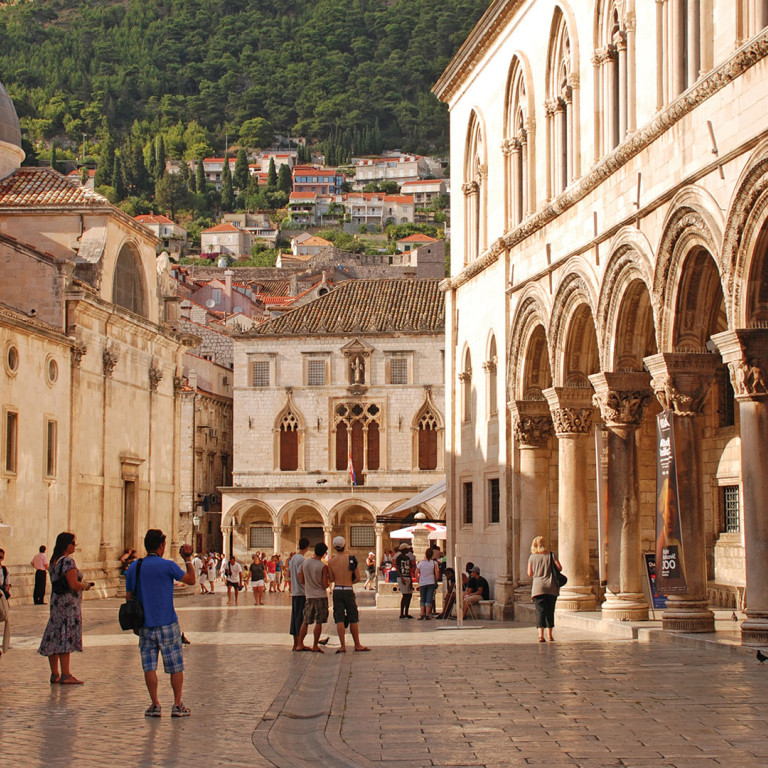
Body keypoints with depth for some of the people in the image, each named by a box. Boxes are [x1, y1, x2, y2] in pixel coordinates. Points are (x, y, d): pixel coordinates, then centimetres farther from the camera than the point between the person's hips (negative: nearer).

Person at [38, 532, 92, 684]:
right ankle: (65, 675, -7)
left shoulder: (54, 561, 13)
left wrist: (81, 585, 17)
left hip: (56, 602, 9)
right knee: (66, 638, -7)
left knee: (54, 638, 9)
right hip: (68, 603, -9)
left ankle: (54, 674, 14)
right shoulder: (68, 561, -16)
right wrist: (85, 585, -2)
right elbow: (74, 585, -21)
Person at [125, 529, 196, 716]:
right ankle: (178, 705, 8)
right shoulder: (167, 566, -9)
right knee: (176, 666, 6)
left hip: (145, 625, 3)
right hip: (167, 624, -3)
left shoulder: (133, 567, 4)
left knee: (149, 666, 6)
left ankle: (155, 705, 5)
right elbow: (191, 580, 2)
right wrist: (188, 559, 13)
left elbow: (129, 596, 10)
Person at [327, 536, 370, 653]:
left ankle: (343, 646, -3)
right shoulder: (351, 559, -4)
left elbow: (331, 579, 0)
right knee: (353, 619, 9)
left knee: (339, 619, 2)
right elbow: (358, 578, -1)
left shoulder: (331, 561, -3)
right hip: (348, 590, 0)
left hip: (337, 590, 0)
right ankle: (357, 645, 16)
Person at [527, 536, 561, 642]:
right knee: (550, 611, 11)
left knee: (540, 611, -3)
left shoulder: (532, 557, 3)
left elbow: (530, 573, 6)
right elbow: (560, 568, -1)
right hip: (551, 587, 0)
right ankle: (550, 635, 18)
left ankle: (541, 635, -18)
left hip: (538, 587, 0)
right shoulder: (550, 555, 1)